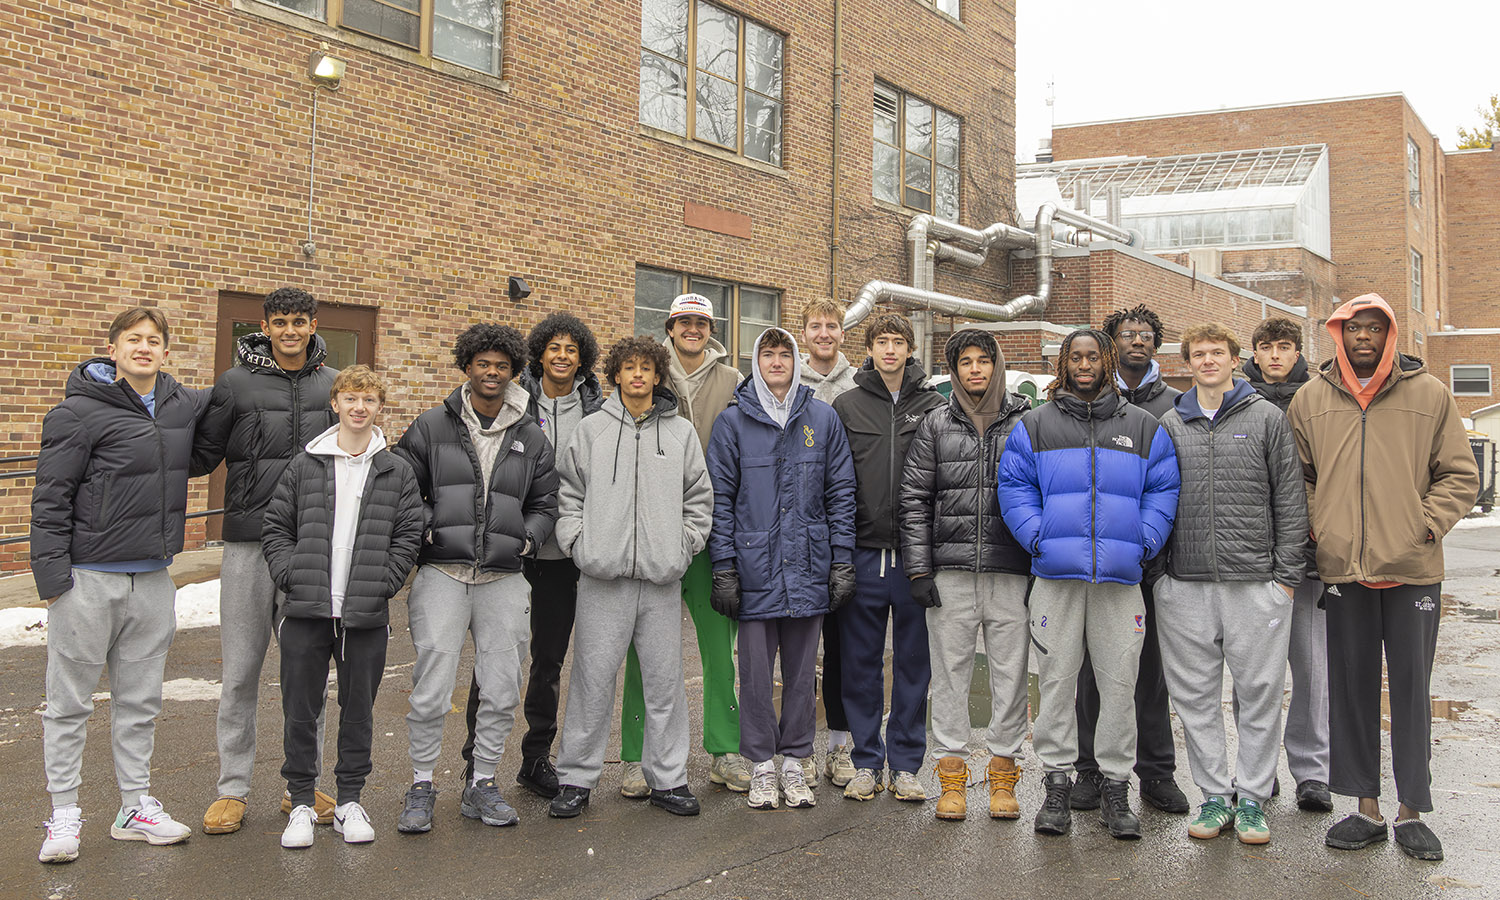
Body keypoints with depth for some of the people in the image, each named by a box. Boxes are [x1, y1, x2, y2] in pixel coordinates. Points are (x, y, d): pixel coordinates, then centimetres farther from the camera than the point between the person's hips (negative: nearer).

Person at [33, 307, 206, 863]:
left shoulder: (185, 406, 7)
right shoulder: (80, 411, -9)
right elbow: (50, 499, -9)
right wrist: (51, 572, -15)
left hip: (153, 578, 5)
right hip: (88, 578, -5)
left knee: (140, 700, 14)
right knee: (70, 702, 5)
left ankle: (137, 806, 25)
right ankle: (64, 815, 16)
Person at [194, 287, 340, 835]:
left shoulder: (333, 385, 8)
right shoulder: (236, 384, 1)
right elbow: (201, 456, 7)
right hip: (250, 543, -2)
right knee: (241, 671, 4)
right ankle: (233, 789, 16)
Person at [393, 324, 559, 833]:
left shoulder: (531, 438, 12)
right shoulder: (431, 428, 6)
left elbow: (545, 503, 19)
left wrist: (527, 539, 2)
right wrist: (422, 530, -6)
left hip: (503, 579, 3)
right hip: (442, 574, -2)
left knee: (502, 691, 5)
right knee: (432, 689, -5)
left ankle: (481, 787, 20)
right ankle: (421, 787, 12)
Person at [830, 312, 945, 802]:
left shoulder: (934, 407, 5)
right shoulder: (846, 407, 5)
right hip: (863, 555, 0)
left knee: (914, 661, 6)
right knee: (861, 662, 6)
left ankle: (905, 764, 18)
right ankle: (867, 761, 18)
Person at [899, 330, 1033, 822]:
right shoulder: (935, 425, 7)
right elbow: (914, 499, 5)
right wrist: (919, 569, -2)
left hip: (1011, 569, 0)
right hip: (950, 570, 0)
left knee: (1011, 672, 4)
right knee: (950, 671, 4)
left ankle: (1003, 772, 16)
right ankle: (952, 772, 14)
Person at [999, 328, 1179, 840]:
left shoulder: (1143, 428, 11)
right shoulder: (1034, 426, 8)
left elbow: (1163, 490, 9)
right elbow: (1014, 486, 6)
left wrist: (1146, 541, -5)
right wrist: (1036, 535, -8)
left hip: (1120, 576, 1)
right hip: (1056, 574, 0)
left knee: (1119, 683, 4)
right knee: (1056, 681, 3)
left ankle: (1115, 788, 15)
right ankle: (1057, 785, 14)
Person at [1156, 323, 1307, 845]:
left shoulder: (1267, 418, 5)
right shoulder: (1170, 424, 11)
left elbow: (1290, 502, 3)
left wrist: (1286, 574, -3)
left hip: (1255, 582, -2)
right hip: (1185, 583, 2)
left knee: (1259, 693, 2)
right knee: (1195, 695, 6)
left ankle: (1253, 797, 15)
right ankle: (1215, 794, 18)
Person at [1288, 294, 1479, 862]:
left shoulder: (1429, 395, 4)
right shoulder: (1310, 400, 7)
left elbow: (1460, 476, 5)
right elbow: (1296, 477, 14)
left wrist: (1423, 524, -7)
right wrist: (1314, 530, 1)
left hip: (1412, 570, -1)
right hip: (1342, 569, 1)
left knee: (1412, 687, 5)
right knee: (1351, 686, 6)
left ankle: (1411, 811, 16)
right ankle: (1366, 808, 18)